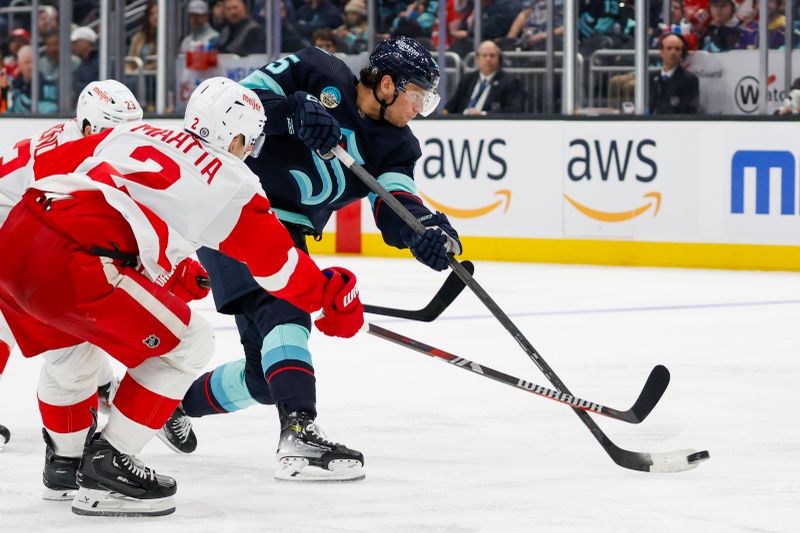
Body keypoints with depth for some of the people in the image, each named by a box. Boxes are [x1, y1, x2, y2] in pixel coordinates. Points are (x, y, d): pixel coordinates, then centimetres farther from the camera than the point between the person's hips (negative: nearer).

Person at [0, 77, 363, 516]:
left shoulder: (130, 134, 26)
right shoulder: (231, 183, 11)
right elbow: (279, 264, 19)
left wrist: (170, 268, 39)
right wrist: (333, 298, 38)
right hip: (68, 265, -8)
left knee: (74, 348, 34)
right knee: (186, 345, 9)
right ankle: (105, 468, 8)